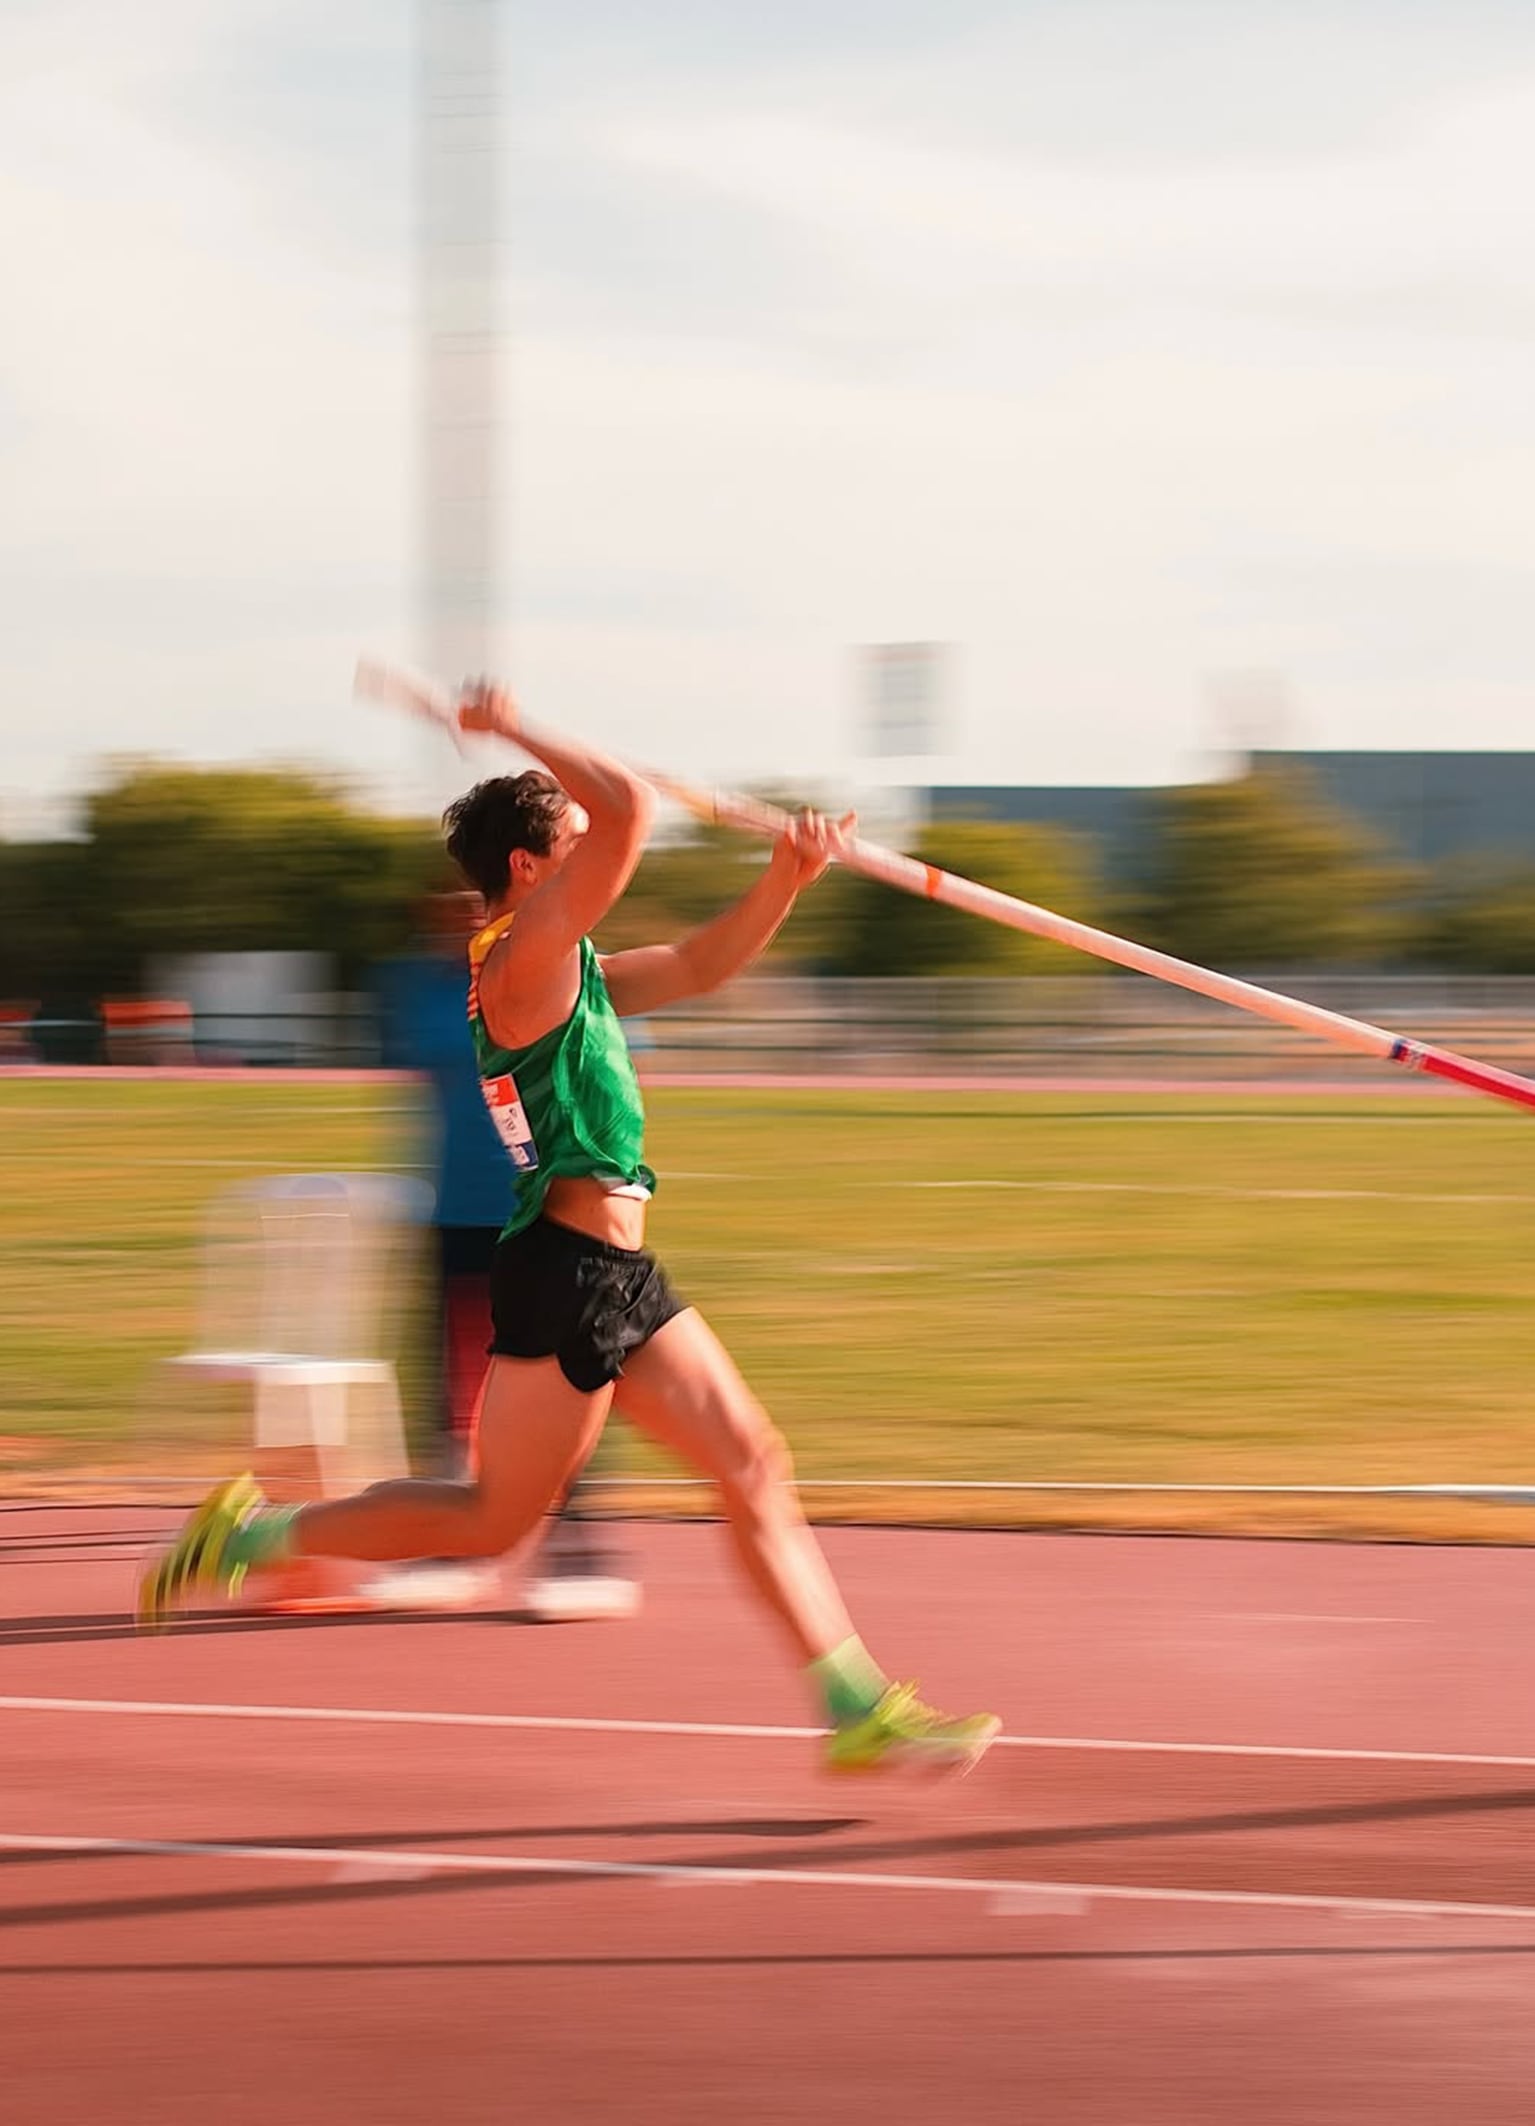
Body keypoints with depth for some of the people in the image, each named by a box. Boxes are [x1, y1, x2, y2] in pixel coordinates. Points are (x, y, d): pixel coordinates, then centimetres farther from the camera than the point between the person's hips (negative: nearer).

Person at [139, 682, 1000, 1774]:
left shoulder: (571, 972, 19)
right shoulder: (524, 957, -12)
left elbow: (698, 965, 26)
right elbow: (629, 806, -21)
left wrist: (784, 881, 12)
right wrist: (518, 730, -11)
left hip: (621, 1276, 10)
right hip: (570, 1268, -10)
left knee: (756, 1467, 5)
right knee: (496, 1518, -1)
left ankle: (860, 1708, 6)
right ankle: (251, 1536, 13)